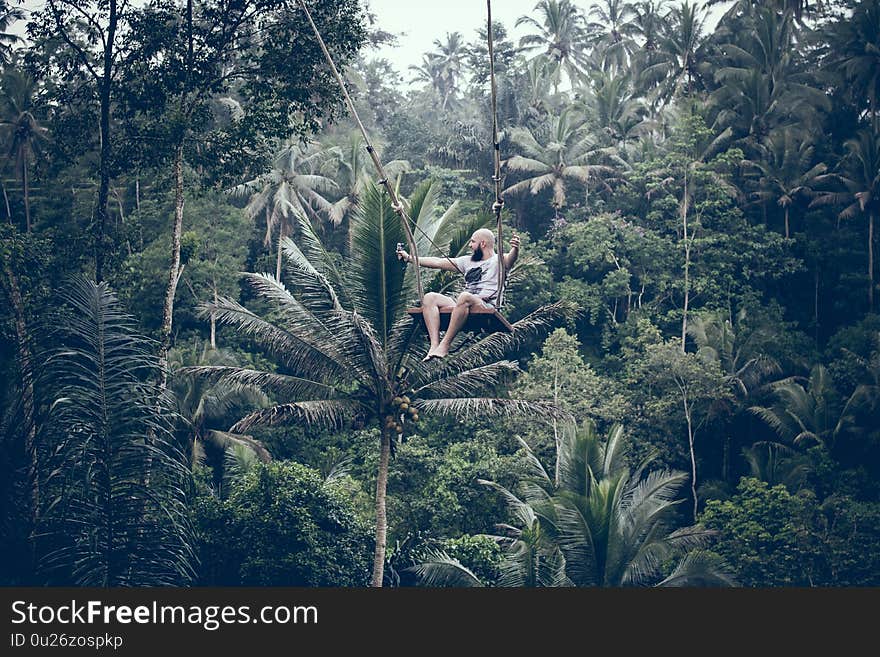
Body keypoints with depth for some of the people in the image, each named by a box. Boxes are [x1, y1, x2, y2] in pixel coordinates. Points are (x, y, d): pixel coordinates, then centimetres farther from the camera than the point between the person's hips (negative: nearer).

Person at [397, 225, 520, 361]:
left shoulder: (498, 261, 6)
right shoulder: (468, 261, 26)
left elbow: (510, 259, -19)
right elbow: (438, 262, 27)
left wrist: (515, 249, -43)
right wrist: (409, 258, 26)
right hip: (463, 305, 7)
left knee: (464, 297, -38)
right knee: (430, 298, -10)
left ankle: (444, 345, -36)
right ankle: (434, 345, -28)